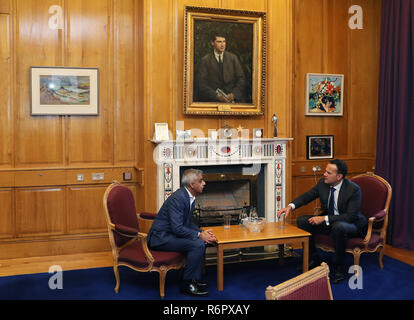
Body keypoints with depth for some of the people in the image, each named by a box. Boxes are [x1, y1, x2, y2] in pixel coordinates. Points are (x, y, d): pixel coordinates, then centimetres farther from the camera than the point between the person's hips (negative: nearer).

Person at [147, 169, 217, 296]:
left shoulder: (190, 197, 7)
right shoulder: (178, 198, -23)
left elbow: (189, 222, 15)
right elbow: (177, 228, -27)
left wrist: (202, 232, -2)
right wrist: (199, 235, -20)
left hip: (171, 234, 10)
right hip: (161, 237, -10)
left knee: (202, 242, 4)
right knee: (198, 244, -21)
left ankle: (195, 279, 11)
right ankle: (186, 284, -8)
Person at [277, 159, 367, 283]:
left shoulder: (354, 189, -23)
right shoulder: (323, 183, -6)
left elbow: (350, 216, -26)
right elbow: (307, 196, 3)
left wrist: (324, 218, -30)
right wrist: (290, 206, -16)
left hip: (351, 224, -6)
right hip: (328, 221, 6)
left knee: (338, 227, -40)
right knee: (302, 221, -10)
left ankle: (340, 267, -18)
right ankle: (313, 259, 3)